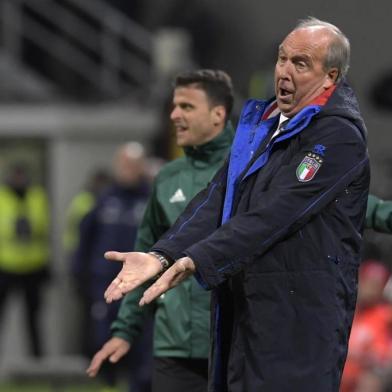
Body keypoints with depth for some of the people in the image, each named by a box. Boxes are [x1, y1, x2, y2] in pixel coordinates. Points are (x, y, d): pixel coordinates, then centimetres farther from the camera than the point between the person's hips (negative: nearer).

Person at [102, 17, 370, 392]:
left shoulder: (339, 136, -12)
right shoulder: (259, 122, 16)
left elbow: (272, 216, -20)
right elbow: (217, 197, 7)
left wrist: (196, 262, -24)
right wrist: (161, 255, -8)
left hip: (300, 320, -8)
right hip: (240, 305, 8)